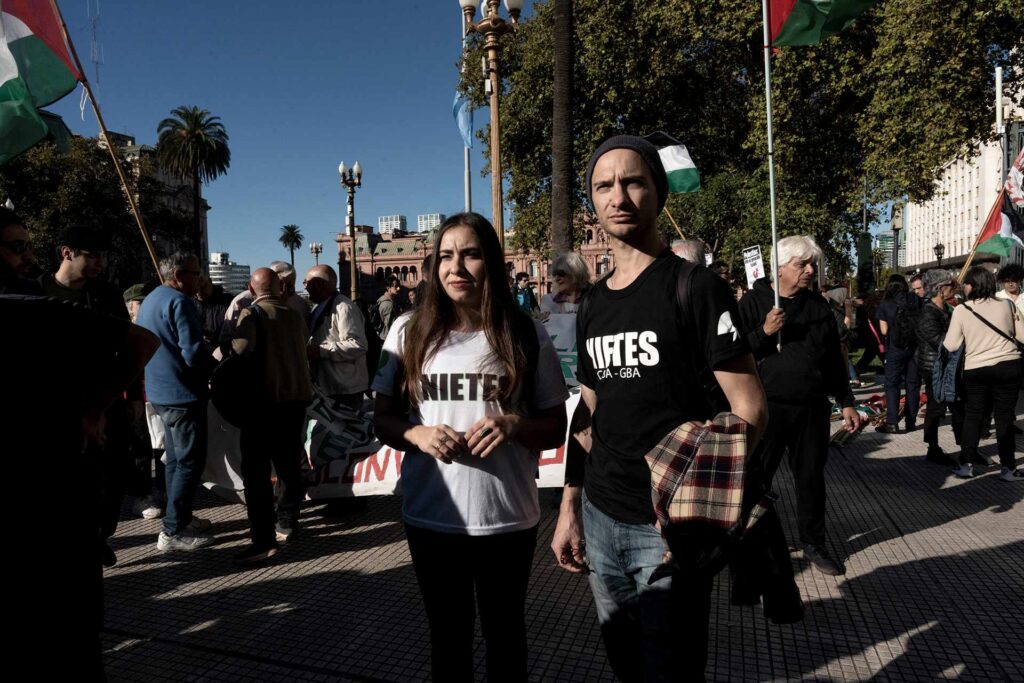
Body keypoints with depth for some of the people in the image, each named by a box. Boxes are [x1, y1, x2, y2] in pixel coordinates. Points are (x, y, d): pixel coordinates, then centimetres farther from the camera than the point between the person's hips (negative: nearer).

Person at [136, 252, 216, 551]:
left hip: (161, 391, 10)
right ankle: (173, 531, -1)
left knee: (176, 459, 18)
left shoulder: (150, 300, 16)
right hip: (182, 392, -10)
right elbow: (193, 354, -23)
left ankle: (181, 518, 28)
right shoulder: (179, 302, -16)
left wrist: (206, 368, 21)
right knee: (190, 461, -4)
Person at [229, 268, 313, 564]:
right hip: (296, 397, 6)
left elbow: (242, 347, -22)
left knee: (256, 469, -4)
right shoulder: (295, 316, 10)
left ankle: (263, 539, -8)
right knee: (288, 463, 17)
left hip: (266, 398, -6)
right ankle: (287, 522, 25)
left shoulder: (251, 313, -7)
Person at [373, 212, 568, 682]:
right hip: (431, 518, 1)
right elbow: (383, 419, 6)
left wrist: (514, 425, -18)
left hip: (508, 519, -1)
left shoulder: (525, 335, -3)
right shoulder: (410, 332, -1)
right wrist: (418, 434, -16)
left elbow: (555, 429, 3)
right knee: (447, 634, 21)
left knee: (504, 631, 20)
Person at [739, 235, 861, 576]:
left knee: (811, 477, 12)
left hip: (812, 408, 4)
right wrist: (764, 332, -21)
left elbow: (834, 359, 17)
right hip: (766, 407, -4)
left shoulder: (818, 306, 12)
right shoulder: (754, 302, -2)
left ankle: (814, 542, 28)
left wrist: (846, 403, 16)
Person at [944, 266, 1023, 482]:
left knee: (972, 415, 13)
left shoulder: (961, 310, -7)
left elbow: (951, 345, -5)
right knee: (1004, 417, 8)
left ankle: (966, 464, 14)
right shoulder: (1007, 305, -2)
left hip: (975, 370, -1)